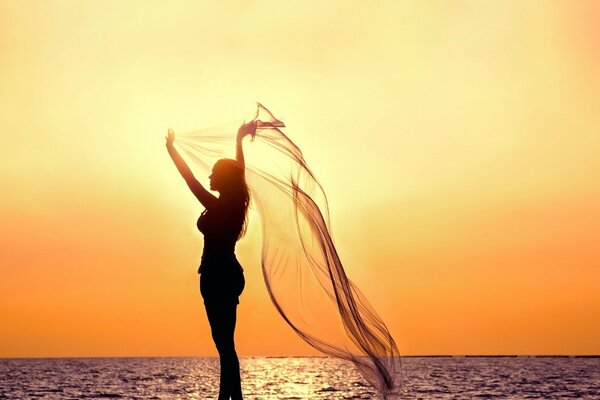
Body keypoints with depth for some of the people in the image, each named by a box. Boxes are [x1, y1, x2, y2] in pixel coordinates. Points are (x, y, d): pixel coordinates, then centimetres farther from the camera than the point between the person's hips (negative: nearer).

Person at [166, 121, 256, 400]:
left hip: (217, 277, -9)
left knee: (224, 343, -7)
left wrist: (171, 149, 1)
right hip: (229, 275, 9)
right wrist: (239, 141, 31)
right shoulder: (236, 204, 5)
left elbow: (189, 178, -9)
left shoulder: (217, 207, -16)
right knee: (224, 341, 13)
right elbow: (239, 170, 20)